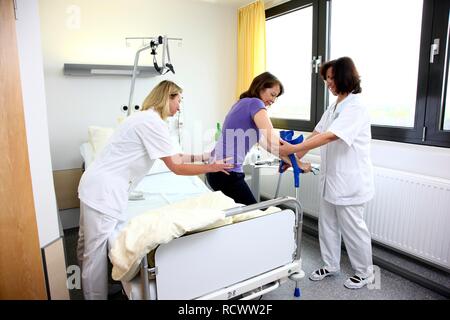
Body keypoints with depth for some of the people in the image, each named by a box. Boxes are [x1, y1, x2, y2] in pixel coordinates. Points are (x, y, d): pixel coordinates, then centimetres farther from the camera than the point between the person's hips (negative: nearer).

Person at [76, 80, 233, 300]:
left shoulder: (145, 118, 14)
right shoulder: (153, 122, -16)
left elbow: (173, 157, 18)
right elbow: (176, 167, -15)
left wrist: (201, 156, 19)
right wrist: (210, 168, -5)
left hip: (95, 184, 11)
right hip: (104, 190, -11)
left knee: (88, 245, 24)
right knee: (97, 255, 0)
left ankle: (88, 286, 42)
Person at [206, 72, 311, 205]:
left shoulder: (243, 102, 17)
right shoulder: (255, 103, -10)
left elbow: (262, 140, 16)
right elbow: (272, 141, -19)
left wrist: (284, 157, 9)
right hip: (227, 172, -9)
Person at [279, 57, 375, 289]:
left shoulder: (356, 107, -17)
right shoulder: (333, 107, 12)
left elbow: (330, 136, -28)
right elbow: (317, 134, 8)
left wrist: (293, 148, -32)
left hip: (349, 181, -8)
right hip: (331, 178, 8)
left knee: (352, 227, 7)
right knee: (327, 224, 16)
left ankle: (365, 272, 29)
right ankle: (330, 265, 35)